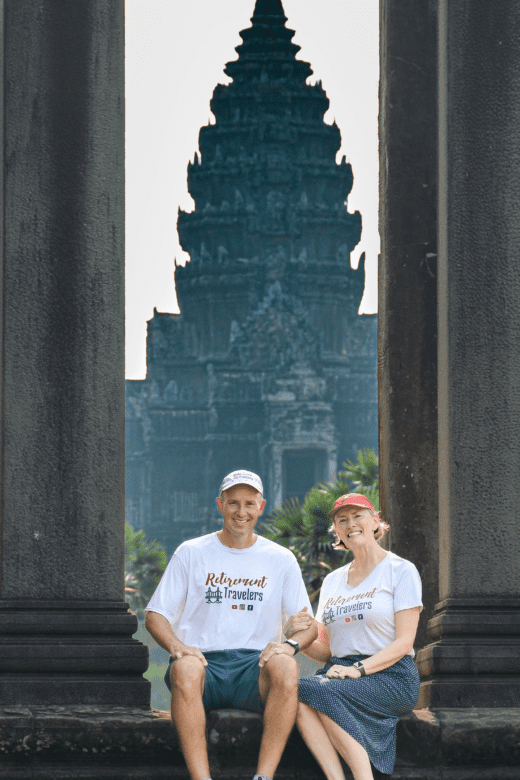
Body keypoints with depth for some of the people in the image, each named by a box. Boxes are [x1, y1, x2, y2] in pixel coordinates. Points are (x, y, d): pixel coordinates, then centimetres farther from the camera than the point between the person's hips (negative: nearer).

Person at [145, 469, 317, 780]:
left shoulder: (281, 559, 13)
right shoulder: (191, 553, 11)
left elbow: (309, 625, 12)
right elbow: (156, 615, 9)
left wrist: (290, 645, -13)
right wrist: (176, 646, -13)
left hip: (255, 665, 1)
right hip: (204, 660, 0)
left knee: (285, 666, -34)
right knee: (185, 668, -36)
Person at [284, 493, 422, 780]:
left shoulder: (400, 570, 3)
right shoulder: (332, 581, 20)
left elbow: (404, 642, -6)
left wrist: (358, 669, -19)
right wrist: (296, 636, -3)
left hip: (391, 676, -5)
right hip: (341, 672, 5)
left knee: (322, 692, -33)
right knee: (294, 692, -29)